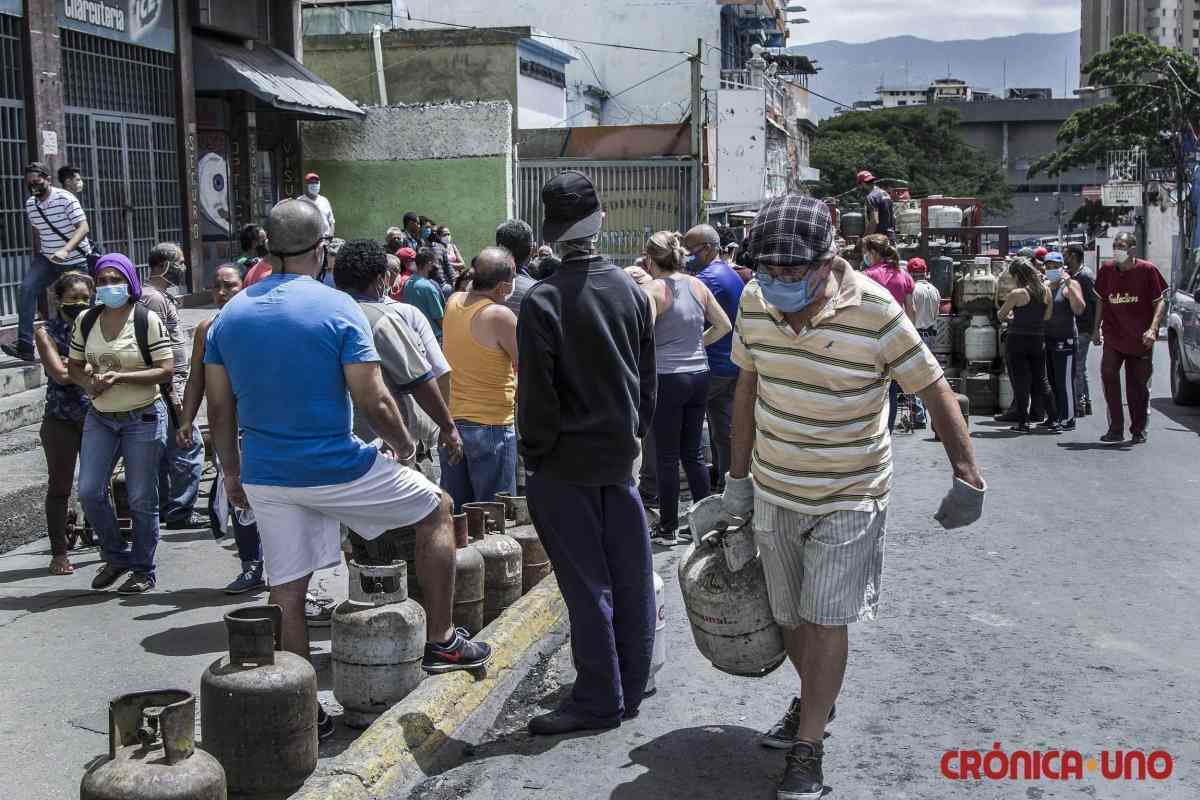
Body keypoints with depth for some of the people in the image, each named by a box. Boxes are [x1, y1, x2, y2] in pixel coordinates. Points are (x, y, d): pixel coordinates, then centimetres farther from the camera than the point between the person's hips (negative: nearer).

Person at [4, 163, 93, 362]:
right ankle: (25, 344, -21)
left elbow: (83, 227, -23)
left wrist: (65, 250, -37)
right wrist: (36, 259, 16)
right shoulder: (30, 204, 3)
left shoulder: (65, 198, -15)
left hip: (76, 261, -4)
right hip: (47, 260, 4)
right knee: (27, 288, -18)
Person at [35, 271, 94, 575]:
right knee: (60, 488, 4)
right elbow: (60, 374, -15)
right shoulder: (47, 332, -4)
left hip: (96, 416, 2)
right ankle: (59, 553, 11)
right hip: (61, 421, -2)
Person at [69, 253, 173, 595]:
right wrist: (90, 382, -9)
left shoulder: (147, 320, -10)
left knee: (141, 499, 1)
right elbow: (74, 366, 13)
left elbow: (166, 370, -13)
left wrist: (120, 377, -22)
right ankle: (116, 557, 20)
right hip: (100, 418, 4)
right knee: (89, 492, -2)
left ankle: (144, 570, 16)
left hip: (143, 417, -4)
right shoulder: (86, 320, 4)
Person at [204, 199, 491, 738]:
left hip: (265, 477, 5)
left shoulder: (230, 313, 5)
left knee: (287, 592, 11)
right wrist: (404, 445, 4)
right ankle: (440, 642, 19)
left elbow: (219, 409, 8)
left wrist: (232, 473, 20)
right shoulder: (337, 309, -11)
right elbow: (373, 401, -14)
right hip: (336, 469, -5)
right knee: (436, 510, 15)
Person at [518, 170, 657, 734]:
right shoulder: (632, 291, 3)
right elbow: (648, 377, 10)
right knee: (630, 575, 12)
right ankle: (631, 688, 25)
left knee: (586, 582, 2)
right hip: (620, 454, 6)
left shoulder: (543, 300, -15)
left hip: (567, 461, -5)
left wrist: (533, 456, -4)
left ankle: (599, 700, 10)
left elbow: (536, 392, -15)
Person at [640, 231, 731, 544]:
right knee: (694, 453, 15)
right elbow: (724, 325, 13)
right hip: (699, 374, 6)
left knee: (666, 456, 4)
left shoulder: (652, 290, -10)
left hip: (667, 377, -5)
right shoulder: (697, 285, 7)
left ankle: (668, 529, 12)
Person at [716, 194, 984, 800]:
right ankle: (816, 702, 40)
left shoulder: (876, 313, -22)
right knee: (790, 618, 15)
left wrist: (967, 479, -11)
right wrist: (738, 477, 11)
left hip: (849, 497, -5)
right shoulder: (755, 302, -8)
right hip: (774, 491, 5)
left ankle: (808, 748, 7)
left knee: (824, 619, -7)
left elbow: (935, 393, -13)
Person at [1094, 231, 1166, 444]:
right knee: (1108, 375, -16)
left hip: (1140, 339, -2)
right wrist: (1097, 328, 11)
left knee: (1138, 387, 6)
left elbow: (1160, 301, -4)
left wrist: (1153, 328, -16)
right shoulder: (1107, 270, 4)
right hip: (1113, 337, 2)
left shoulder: (1147, 270, -5)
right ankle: (1115, 429, -10)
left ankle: (1139, 431, 21)